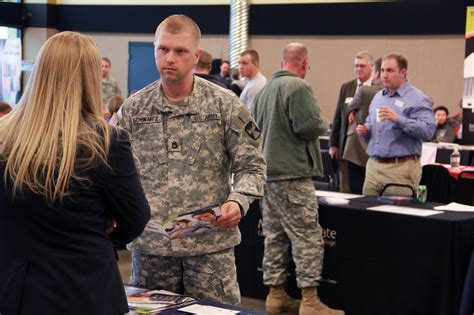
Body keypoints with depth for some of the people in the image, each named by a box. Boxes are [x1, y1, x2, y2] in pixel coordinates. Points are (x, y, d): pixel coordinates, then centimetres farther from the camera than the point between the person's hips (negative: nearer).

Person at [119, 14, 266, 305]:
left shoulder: (225, 105, -2)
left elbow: (251, 166, 1)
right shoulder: (133, 109, 4)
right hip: (149, 244, 2)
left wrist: (238, 201, -18)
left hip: (211, 243, -2)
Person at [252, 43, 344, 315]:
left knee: (275, 236, 13)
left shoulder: (265, 89, 13)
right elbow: (311, 125, -20)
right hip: (292, 173, -9)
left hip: (268, 170, 9)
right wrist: (324, 124, -1)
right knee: (307, 237, -4)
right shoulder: (298, 86, -14)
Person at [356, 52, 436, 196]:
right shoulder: (378, 96, 16)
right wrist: (365, 131, 4)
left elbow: (428, 130, -18)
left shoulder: (417, 99, -6)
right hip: (373, 165, 6)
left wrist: (398, 120, -26)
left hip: (401, 168, -6)